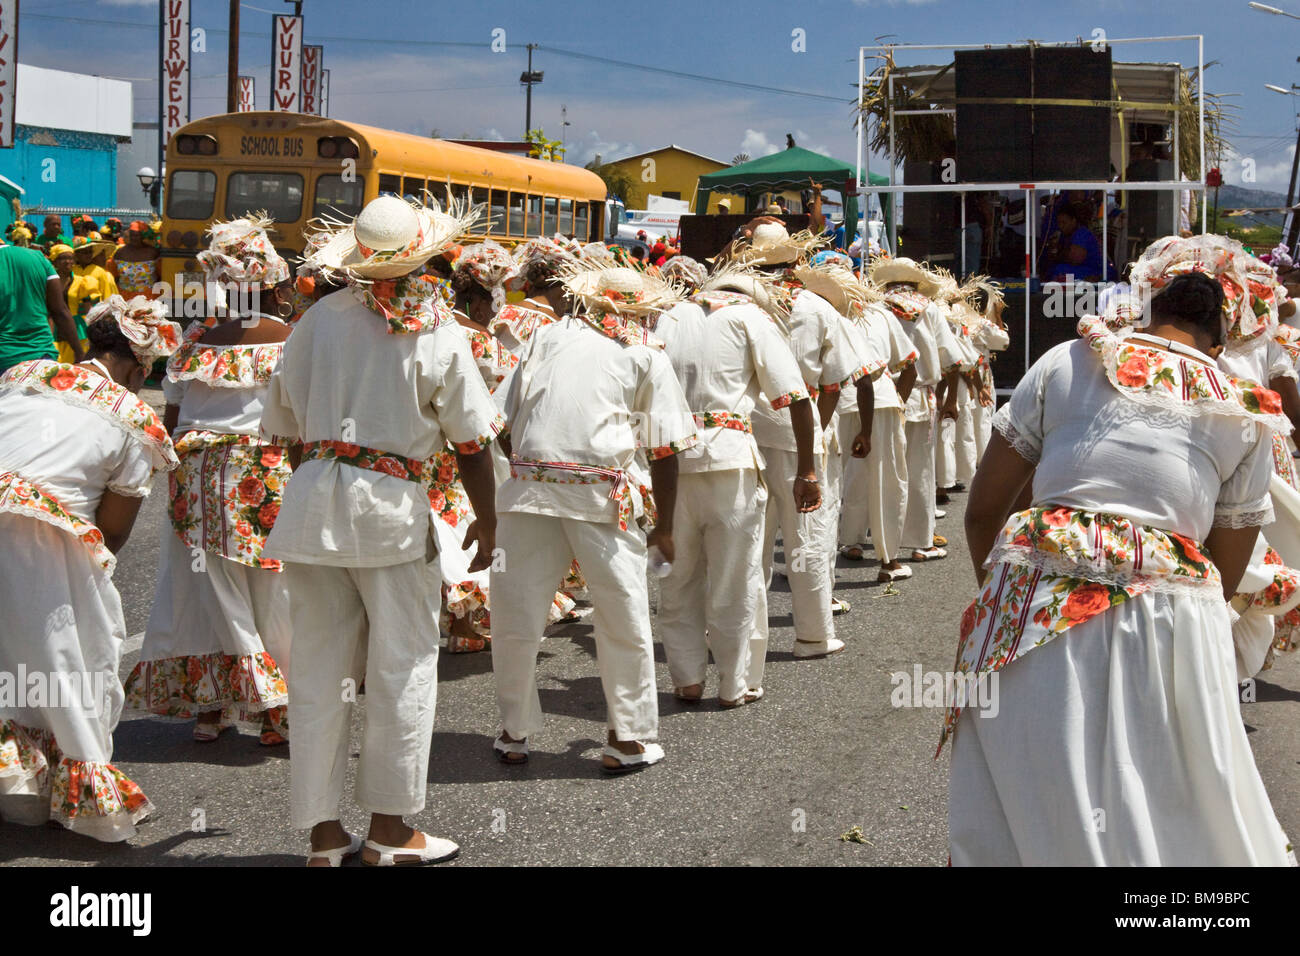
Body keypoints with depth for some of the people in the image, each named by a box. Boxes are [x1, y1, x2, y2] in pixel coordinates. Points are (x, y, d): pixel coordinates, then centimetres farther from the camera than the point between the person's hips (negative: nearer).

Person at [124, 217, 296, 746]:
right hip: (269, 479, -3)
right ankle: (276, 714, 9)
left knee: (209, 589, 12)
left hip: (198, 478, 4)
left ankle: (208, 706, 18)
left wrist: (181, 471, 18)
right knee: (273, 598, 5)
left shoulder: (194, 340, 4)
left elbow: (171, 419, 8)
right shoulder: (293, 342, -7)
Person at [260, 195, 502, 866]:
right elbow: (471, 444, -3)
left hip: (312, 501, 4)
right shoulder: (437, 335, -4)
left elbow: (287, 428, 11)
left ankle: (324, 833, 15)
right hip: (392, 508, -4)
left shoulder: (317, 320, 5)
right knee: (403, 669, 8)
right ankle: (389, 830, 14)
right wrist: (485, 520, 9)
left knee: (318, 668, 9)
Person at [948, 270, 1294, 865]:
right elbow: (1226, 574, 15)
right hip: (1170, 625, 0)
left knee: (1015, 814, 10)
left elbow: (982, 511, 12)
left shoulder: (1064, 362, 11)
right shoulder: (1246, 415, 14)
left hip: (1031, 599, 0)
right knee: (1177, 817, 14)